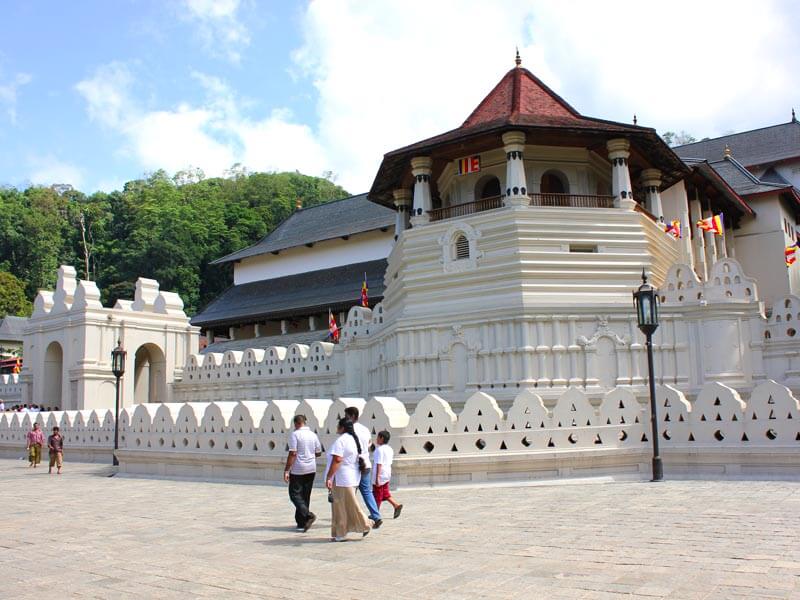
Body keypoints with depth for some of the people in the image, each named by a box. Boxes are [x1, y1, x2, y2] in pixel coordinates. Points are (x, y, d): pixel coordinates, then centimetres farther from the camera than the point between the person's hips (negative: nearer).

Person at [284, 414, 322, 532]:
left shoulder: (295, 434, -11)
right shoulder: (313, 435, 6)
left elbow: (292, 454, -17)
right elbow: (318, 453, 11)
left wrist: (286, 470, -13)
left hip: (298, 470, -6)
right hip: (311, 469, 6)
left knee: (295, 494, 1)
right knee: (305, 496, 13)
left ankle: (308, 515, -19)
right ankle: (301, 523, 16)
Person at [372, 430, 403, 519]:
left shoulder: (379, 449, -17)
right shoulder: (390, 449, 10)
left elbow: (379, 464, -21)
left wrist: (377, 478, -22)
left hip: (380, 475, -8)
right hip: (387, 475, 8)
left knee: (377, 495, 4)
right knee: (385, 493, 17)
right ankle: (396, 505, 4)